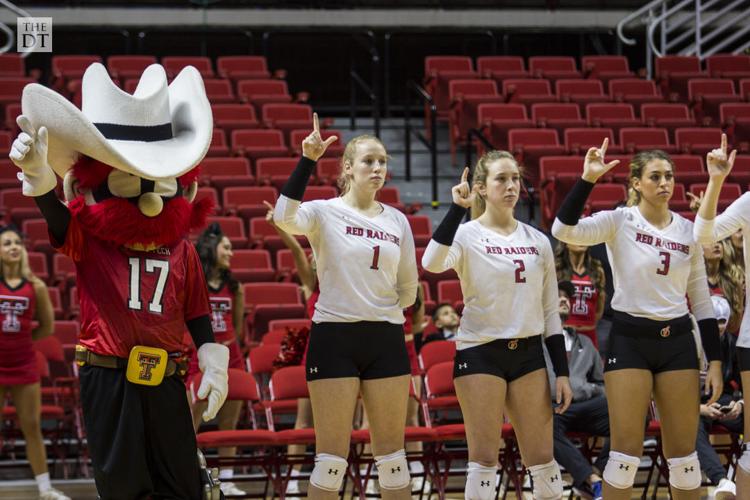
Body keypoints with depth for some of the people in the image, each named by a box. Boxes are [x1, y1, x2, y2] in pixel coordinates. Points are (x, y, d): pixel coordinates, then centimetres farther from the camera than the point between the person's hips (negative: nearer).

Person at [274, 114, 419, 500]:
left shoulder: (397, 221, 10)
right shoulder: (325, 213, -4)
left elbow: (408, 289, 17)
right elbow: (284, 218, -27)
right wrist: (307, 160, -30)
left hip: (386, 340, 4)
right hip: (334, 338, -4)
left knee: (392, 455, 7)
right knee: (332, 458, -3)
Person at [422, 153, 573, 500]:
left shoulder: (537, 241, 9)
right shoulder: (467, 236, -4)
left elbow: (550, 312, 12)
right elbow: (432, 263, -28)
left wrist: (562, 373, 6)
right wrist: (457, 208, -28)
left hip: (528, 354, 4)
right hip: (480, 352, -4)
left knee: (542, 458, 3)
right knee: (484, 459, -3)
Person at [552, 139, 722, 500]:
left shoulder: (687, 230, 7)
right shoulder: (620, 221, -5)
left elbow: (701, 299, 11)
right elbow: (564, 231, -22)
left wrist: (714, 361, 6)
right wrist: (588, 179, -28)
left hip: (678, 339, 4)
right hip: (629, 338, -4)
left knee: (683, 451, 5)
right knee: (626, 451, -5)